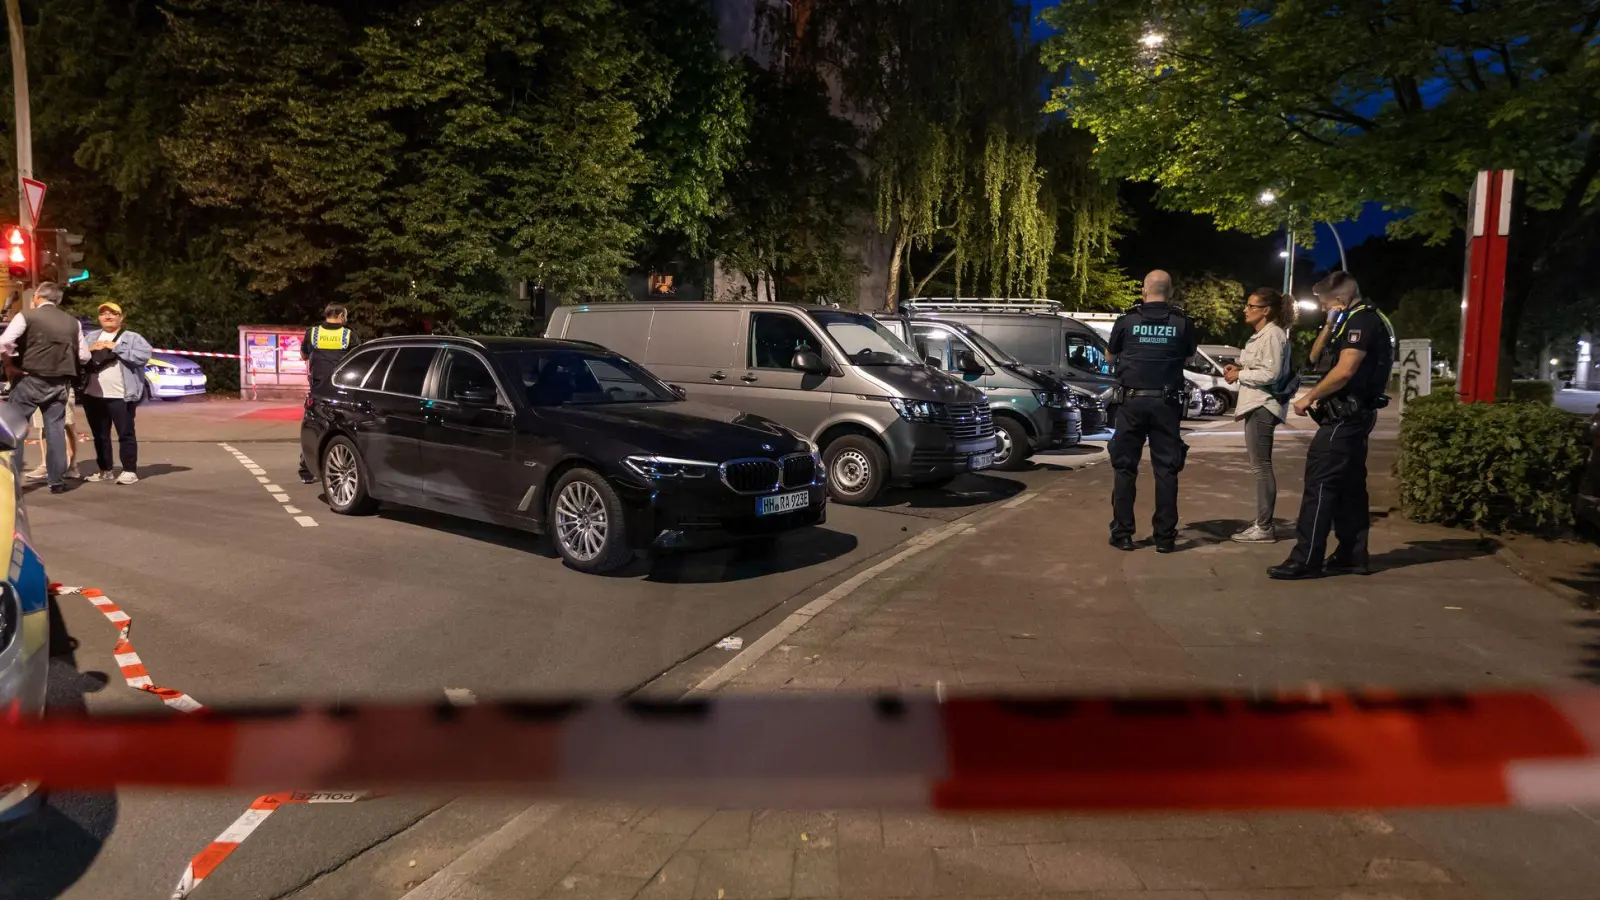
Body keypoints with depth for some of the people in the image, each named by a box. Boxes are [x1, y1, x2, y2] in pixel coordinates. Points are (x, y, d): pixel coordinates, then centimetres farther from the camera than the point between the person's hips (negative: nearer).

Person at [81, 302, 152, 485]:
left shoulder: (132, 337, 3)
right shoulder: (91, 337, 18)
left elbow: (144, 355, -14)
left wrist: (116, 347, -14)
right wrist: (89, 349, -6)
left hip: (121, 396, -5)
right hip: (94, 395, 5)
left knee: (125, 434, -3)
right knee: (100, 435, 11)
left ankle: (130, 471, 1)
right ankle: (104, 470, 20)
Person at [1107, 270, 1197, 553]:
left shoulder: (1127, 321, -2)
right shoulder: (1182, 323, 0)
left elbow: (1111, 357, 12)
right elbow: (1188, 358, 15)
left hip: (1132, 400, -1)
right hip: (1166, 402, 1)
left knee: (1125, 468, 7)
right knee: (1166, 469, 5)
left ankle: (1122, 534, 7)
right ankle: (1165, 537, 6)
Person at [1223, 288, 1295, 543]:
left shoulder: (1273, 334, -13)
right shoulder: (1261, 334, 18)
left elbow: (1270, 374, -20)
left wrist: (1239, 375, -10)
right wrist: (1240, 369, 6)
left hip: (1263, 405, -11)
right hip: (1256, 404, 11)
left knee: (1261, 467, -8)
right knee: (1260, 466, 12)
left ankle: (1264, 528, -5)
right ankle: (1263, 524, 17)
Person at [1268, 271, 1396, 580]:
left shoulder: (1361, 320, -14)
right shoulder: (1355, 320, 19)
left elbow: (1344, 370, -23)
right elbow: (1317, 356, 19)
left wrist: (1309, 398, -16)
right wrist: (1330, 325, 5)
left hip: (1345, 415, -11)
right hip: (1354, 415, 11)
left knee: (1320, 483, -11)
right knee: (1349, 485, 12)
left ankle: (1306, 559, -11)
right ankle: (1353, 554, 17)